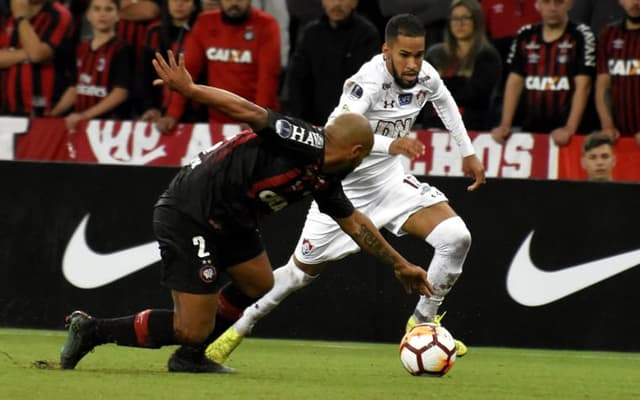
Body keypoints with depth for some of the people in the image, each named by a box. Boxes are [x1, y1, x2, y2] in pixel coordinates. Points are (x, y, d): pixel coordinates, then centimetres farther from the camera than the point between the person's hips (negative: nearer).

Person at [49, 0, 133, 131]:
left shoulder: (121, 50, -5)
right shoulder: (82, 48, 13)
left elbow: (121, 92, -12)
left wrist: (85, 115, -19)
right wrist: (53, 114, 5)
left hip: (110, 121, -5)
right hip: (80, 121, 5)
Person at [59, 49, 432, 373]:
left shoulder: (324, 178, 12)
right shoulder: (306, 141, -17)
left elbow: (355, 222, 26)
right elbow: (251, 112, -27)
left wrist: (400, 264, 32)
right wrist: (190, 89, -35)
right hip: (188, 215, -10)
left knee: (259, 283, 23)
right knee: (193, 329, -9)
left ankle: (189, 356, 29)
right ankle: (92, 330, 0)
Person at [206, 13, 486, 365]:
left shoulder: (425, 76, -10)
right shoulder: (369, 81, -30)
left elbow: (444, 101, 17)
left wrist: (467, 152, 20)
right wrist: (391, 145, -56)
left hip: (388, 178, 5)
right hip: (344, 185, -5)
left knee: (456, 237, -15)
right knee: (302, 270, 7)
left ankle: (422, 323, 5)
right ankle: (239, 328, 30)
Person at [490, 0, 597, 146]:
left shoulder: (581, 36, -3)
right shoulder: (525, 36, 10)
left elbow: (582, 86, -9)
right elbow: (515, 83, 9)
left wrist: (570, 129, -19)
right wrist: (505, 125, 0)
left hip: (565, 134, -4)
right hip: (530, 131, 4)